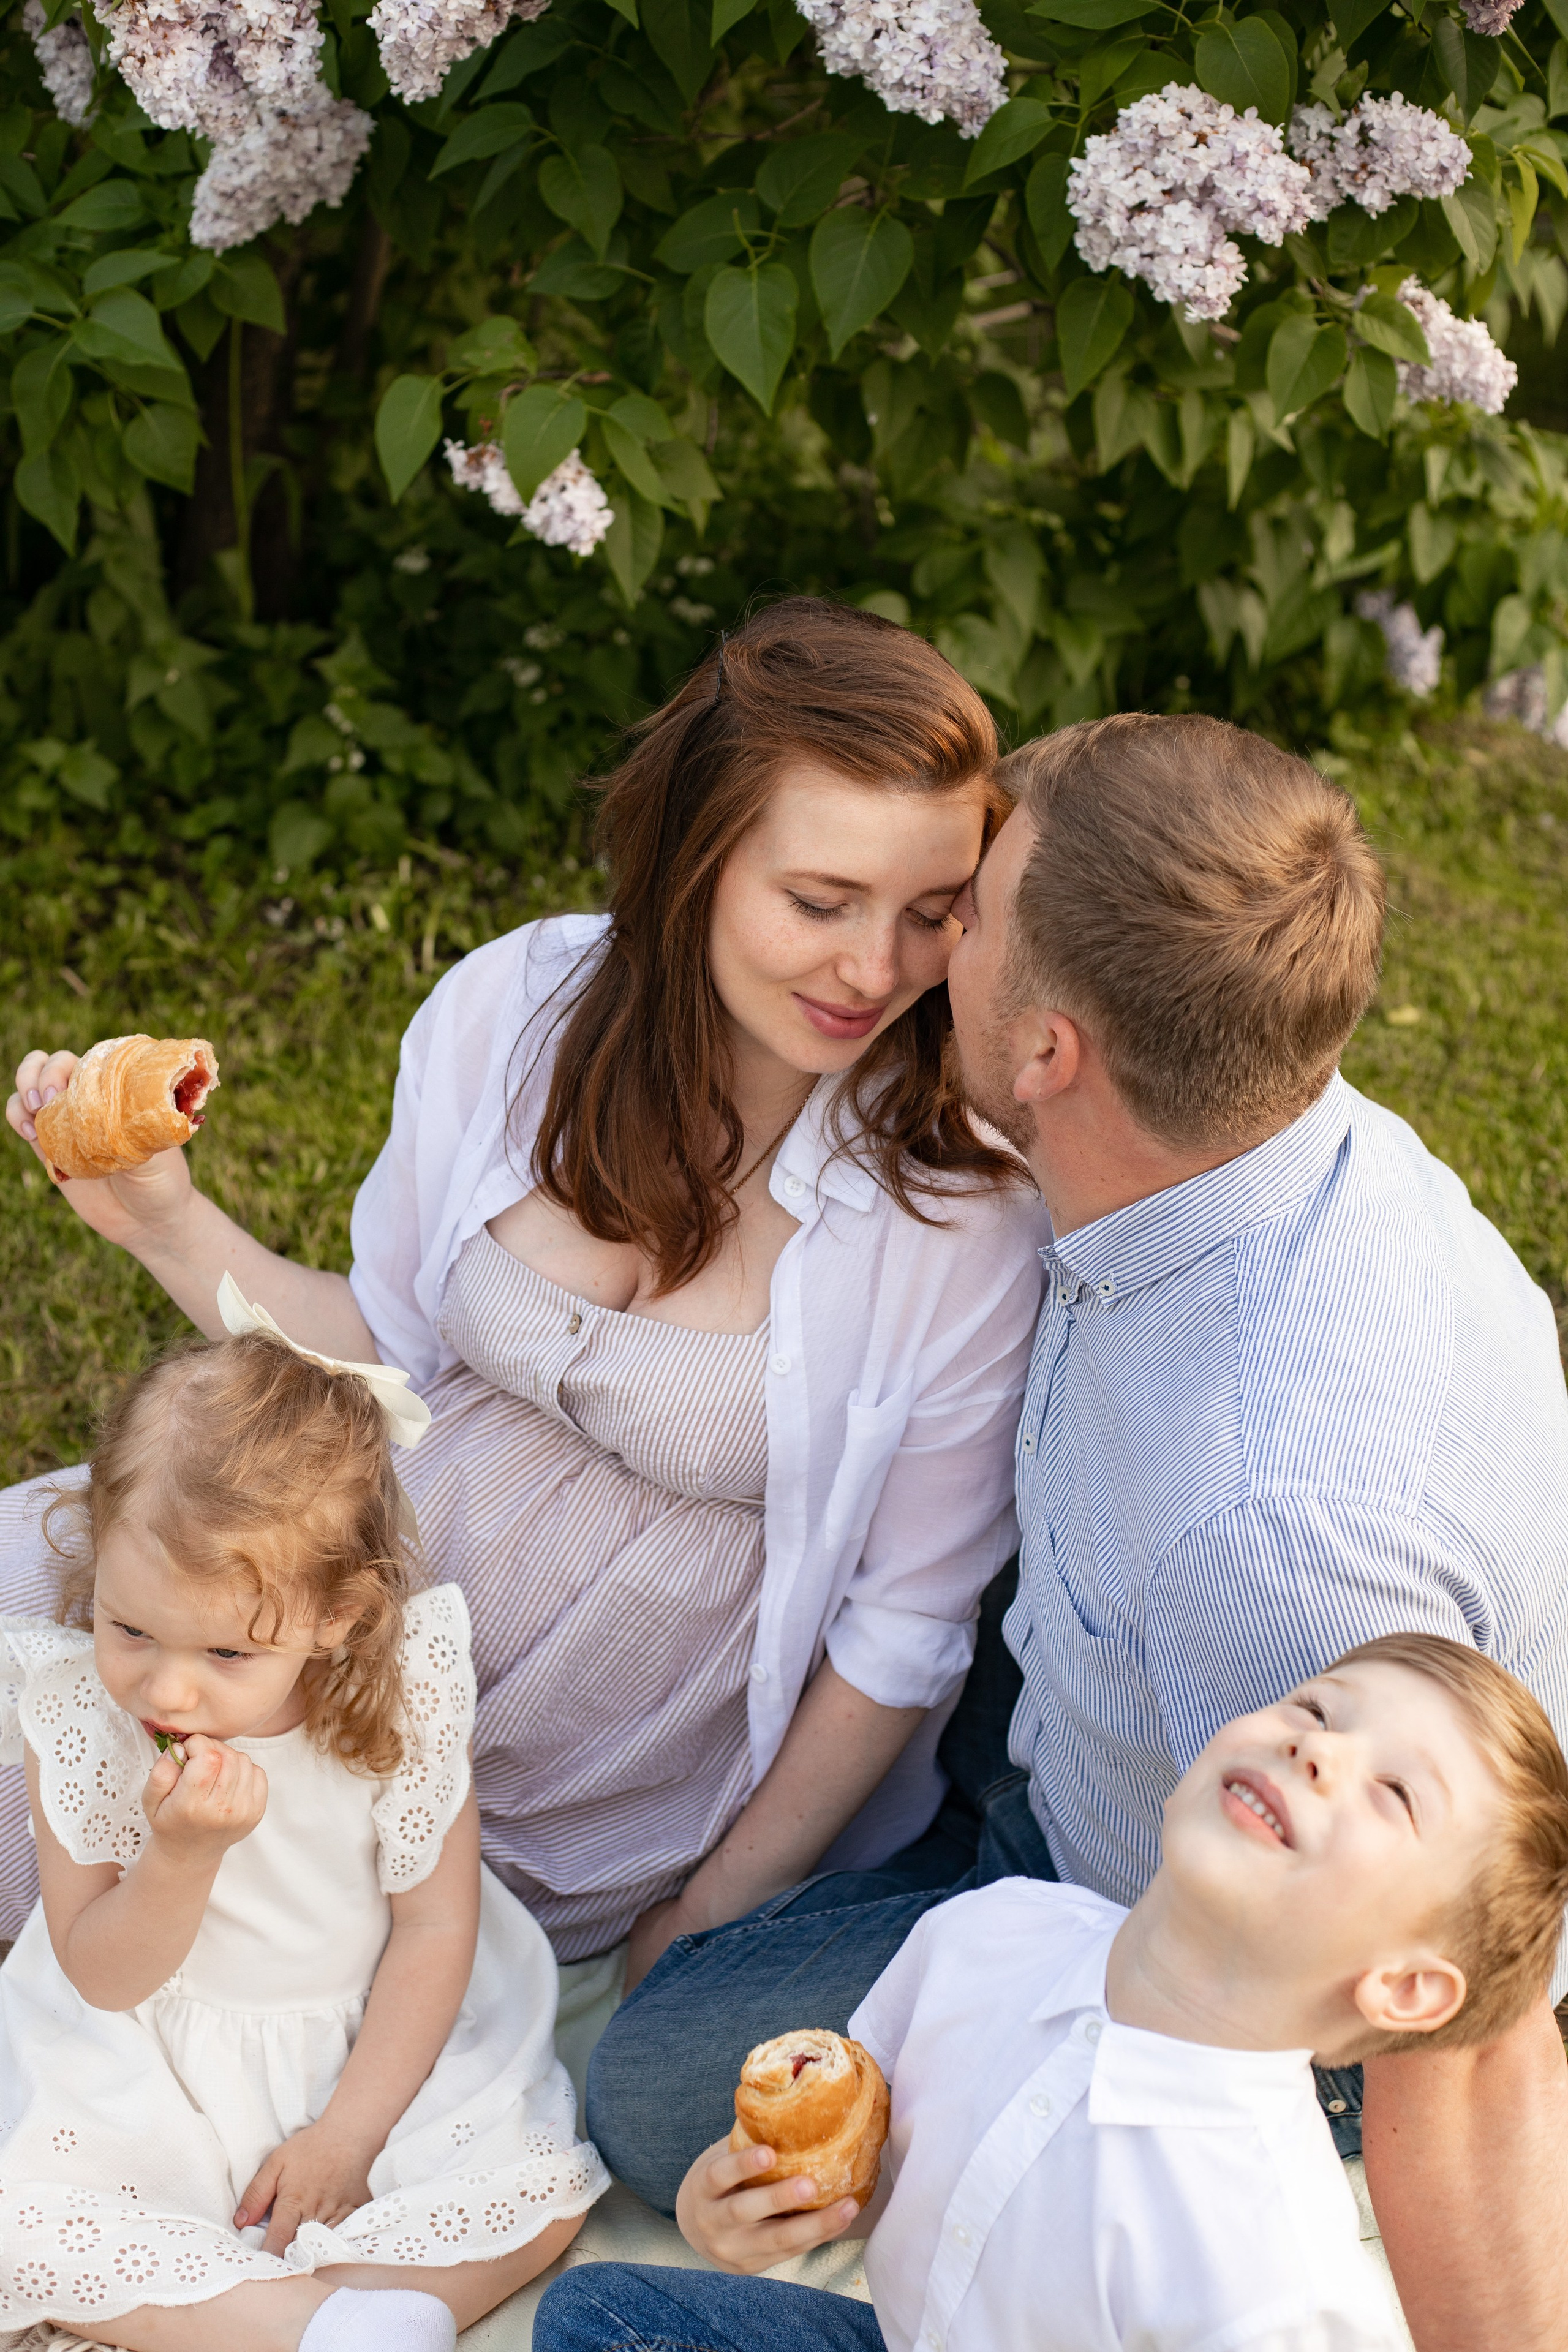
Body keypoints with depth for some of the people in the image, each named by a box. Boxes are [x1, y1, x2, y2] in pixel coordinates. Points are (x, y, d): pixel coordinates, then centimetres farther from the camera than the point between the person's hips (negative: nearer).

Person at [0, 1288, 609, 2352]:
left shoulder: (406, 1695, -21)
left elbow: (435, 1929, -9)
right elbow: (101, 1978, -13)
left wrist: (345, 2135, -13)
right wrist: (183, 1855, -33)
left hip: (379, 2039, 0)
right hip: (147, 2057, 0)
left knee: (540, 2195, -19)